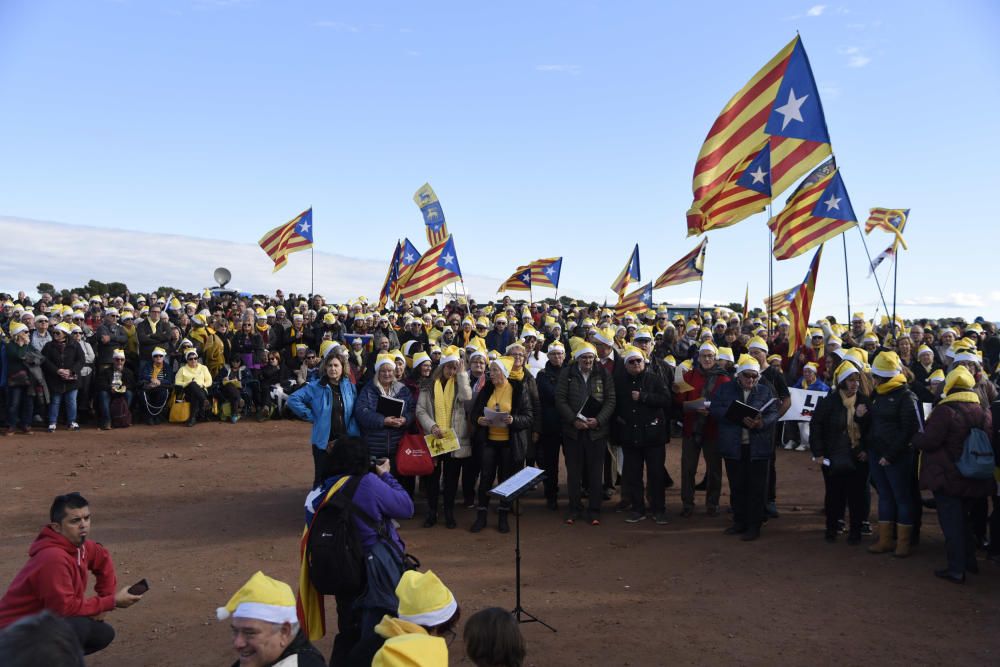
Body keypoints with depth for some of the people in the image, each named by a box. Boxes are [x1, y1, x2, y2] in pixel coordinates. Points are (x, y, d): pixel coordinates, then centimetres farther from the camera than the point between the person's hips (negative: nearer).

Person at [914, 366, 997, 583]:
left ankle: (956, 569, 3)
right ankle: (969, 561, 30)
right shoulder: (984, 412, 3)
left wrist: (915, 438, 0)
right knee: (963, 519, 22)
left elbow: (929, 441, -20)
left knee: (951, 523, 0)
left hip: (947, 478, -6)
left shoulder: (944, 410, -18)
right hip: (974, 480, 6)